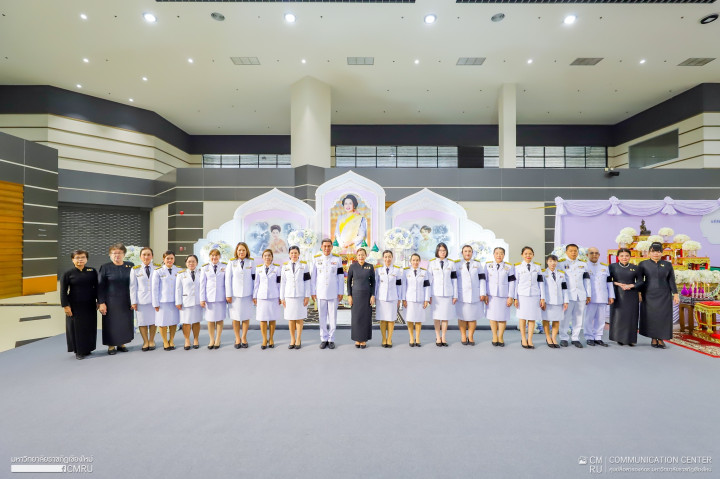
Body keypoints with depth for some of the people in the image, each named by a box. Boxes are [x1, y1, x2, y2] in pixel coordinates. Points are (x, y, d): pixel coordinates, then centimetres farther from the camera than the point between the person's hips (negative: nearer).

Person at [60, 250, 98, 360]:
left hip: (90, 305, 3)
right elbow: (63, 291, -3)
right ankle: (79, 351, 13)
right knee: (77, 328, 3)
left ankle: (87, 349, 21)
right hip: (75, 306, -2)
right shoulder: (67, 273, -3)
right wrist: (65, 305, -8)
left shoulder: (92, 271, 3)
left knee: (90, 327, 8)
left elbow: (96, 288, 8)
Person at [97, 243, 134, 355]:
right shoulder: (105, 268, -3)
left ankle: (121, 344, 23)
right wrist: (101, 303, -9)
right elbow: (100, 286, -3)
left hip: (126, 302, 2)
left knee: (125, 323, 8)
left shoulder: (130, 266, 3)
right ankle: (111, 346, 19)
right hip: (110, 301, -2)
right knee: (111, 323, 5)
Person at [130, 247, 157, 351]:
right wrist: (133, 301, 0)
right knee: (142, 321, 6)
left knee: (153, 321, 7)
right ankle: (145, 342, 22)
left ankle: (151, 341, 24)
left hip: (154, 299, 0)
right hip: (141, 300, 0)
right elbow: (133, 287, 5)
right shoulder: (135, 270, 4)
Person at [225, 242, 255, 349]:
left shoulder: (251, 262, 4)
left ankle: (244, 338, 21)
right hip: (235, 294, 0)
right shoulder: (232, 263, 4)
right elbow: (228, 279, 3)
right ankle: (237, 339, 19)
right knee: (235, 317, 5)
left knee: (246, 317, 6)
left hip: (247, 294, 0)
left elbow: (254, 279, 5)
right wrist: (228, 295, -2)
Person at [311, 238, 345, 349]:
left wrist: (341, 292, 0)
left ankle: (331, 339, 15)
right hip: (320, 293, 1)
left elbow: (341, 277, 3)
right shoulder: (316, 259, 3)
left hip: (333, 293, -1)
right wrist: (313, 292, 3)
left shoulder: (337, 259, 2)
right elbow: (313, 277, 6)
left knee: (333, 317, 4)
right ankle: (323, 339, 18)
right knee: (322, 317, 7)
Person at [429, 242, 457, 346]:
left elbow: (454, 280, 7)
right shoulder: (432, 263, 3)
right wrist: (428, 296, -1)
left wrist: (455, 295, 3)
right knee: (437, 316, 3)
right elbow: (429, 280, 3)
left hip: (447, 294, 1)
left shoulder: (451, 263, 7)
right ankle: (438, 338, 14)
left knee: (445, 316, 4)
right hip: (436, 294, -1)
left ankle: (443, 338, 15)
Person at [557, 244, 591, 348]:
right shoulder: (561, 263, 2)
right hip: (567, 295, -4)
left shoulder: (583, 264, 14)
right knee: (565, 317, -3)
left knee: (578, 318, 6)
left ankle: (575, 338, 16)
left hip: (581, 296, 4)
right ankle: (563, 338, 8)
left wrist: (588, 295, 12)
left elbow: (586, 280, 15)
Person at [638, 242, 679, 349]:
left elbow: (672, 281, 5)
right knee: (651, 317, 2)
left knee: (663, 317, 0)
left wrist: (675, 294, -1)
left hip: (664, 295, 1)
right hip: (649, 295, -1)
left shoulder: (667, 265, 4)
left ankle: (661, 339, 10)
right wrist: (638, 293, -7)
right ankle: (654, 339, 12)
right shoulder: (643, 264, 0)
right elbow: (640, 280, 0)